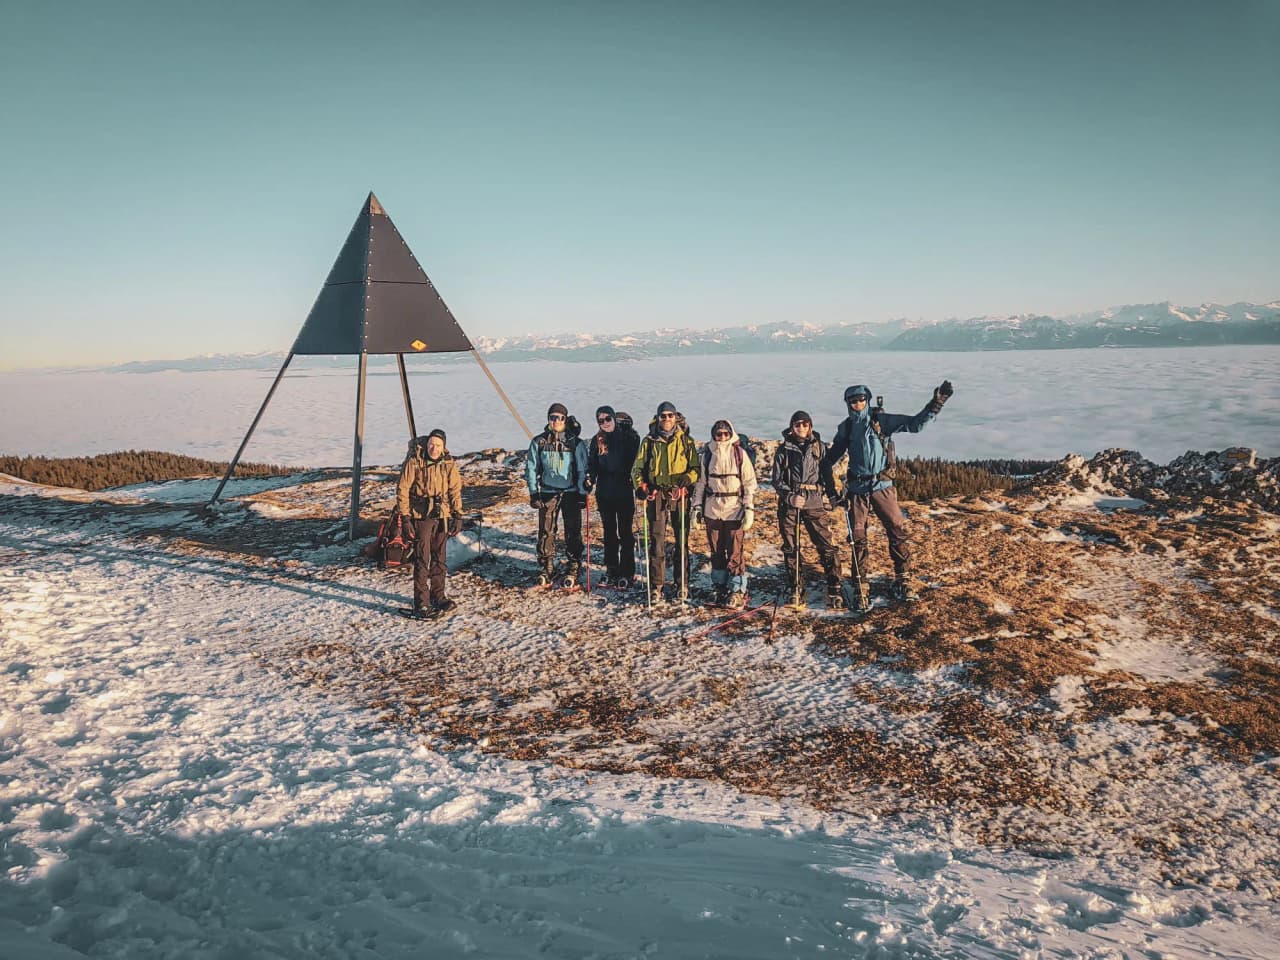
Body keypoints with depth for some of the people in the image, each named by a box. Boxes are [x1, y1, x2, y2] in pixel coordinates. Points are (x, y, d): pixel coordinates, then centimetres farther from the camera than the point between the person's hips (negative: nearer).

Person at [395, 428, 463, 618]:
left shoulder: (449, 464, 2)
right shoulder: (414, 463, -9)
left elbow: (455, 491, 8)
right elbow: (402, 490, -5)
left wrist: (457, 516, 3)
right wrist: (405, 517, -9)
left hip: (442, 516, 4)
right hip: (421, 516, -4)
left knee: (439, 558, 14)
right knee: (422, 560, -6)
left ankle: (438, 596, 26)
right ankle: (421, 603, -2)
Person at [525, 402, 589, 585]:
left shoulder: (576, 442, -1)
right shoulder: (538, 442, 3)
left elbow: (582, 470, 2)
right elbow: (531, 469, 8)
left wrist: (582, 493, -2)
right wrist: (533, 492, 3)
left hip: (571, 493, -1)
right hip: (547, 493, 1)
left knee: (573, 532, 1)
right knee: (546, 532, 1)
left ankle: (573, 569, 12)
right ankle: (546, 570, 11)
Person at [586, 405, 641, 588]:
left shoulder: (629, 437, -4)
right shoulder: (597, 441, 7)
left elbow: (636, 461, -6)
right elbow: (592, 465, 8)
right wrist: (589, 482, -9)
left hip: (624, 492, -4)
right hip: (604, 493, 4)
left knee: (625, 532, 2)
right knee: (609, 533, 11)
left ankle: (626, 573, 8)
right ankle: (611, 571, 20)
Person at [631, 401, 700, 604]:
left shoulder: (686, 441, 7)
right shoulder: (649, 441, 8)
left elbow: (696, 467, 7)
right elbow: (637, 467, 10)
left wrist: (689, 477, -14)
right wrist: (640, 485, -8)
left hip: (680, 496, 0)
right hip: (656, 496, 0)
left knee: (682, 541, 5)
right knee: (657, 542, -2)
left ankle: (682, 585, 15)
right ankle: (656, 587, 3)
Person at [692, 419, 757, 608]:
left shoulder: (739, 454, -1)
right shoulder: (706, 454, 6)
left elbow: (750, 483, 0)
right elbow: (700, 482, 12)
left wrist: (749, 509, -7)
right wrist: (697, 507, 8)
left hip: (735, 510, -3)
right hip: (712, 510, 3)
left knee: (734, 552, -5)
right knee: (716, 551, 8)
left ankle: (738, 592, 4)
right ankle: (721, 589, 19)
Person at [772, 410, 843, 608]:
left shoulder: (820, 447, 8)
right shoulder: (784, 450, 7)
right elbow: (777, 480, 4)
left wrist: (833, 494, -1)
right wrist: (790, 496, -12)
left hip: (814, 503, -1)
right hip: (789, 502, 1)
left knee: (825, 545, -9)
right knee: (790, 548, 5)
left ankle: (834, 590, -4)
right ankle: (795, 589, 16)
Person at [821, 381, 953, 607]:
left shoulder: (882, 420, -2)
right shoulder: (846, 427, 5)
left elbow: (915, 424, -9)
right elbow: (829, 460, 12)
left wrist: (935, 404, -21)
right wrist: (832, 490, 6)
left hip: (882, 487, -1)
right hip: (857, 489, 2)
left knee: (899, 533, -5)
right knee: (857, 539, 3)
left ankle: (903, 582, 10)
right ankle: (860, 590, 12)